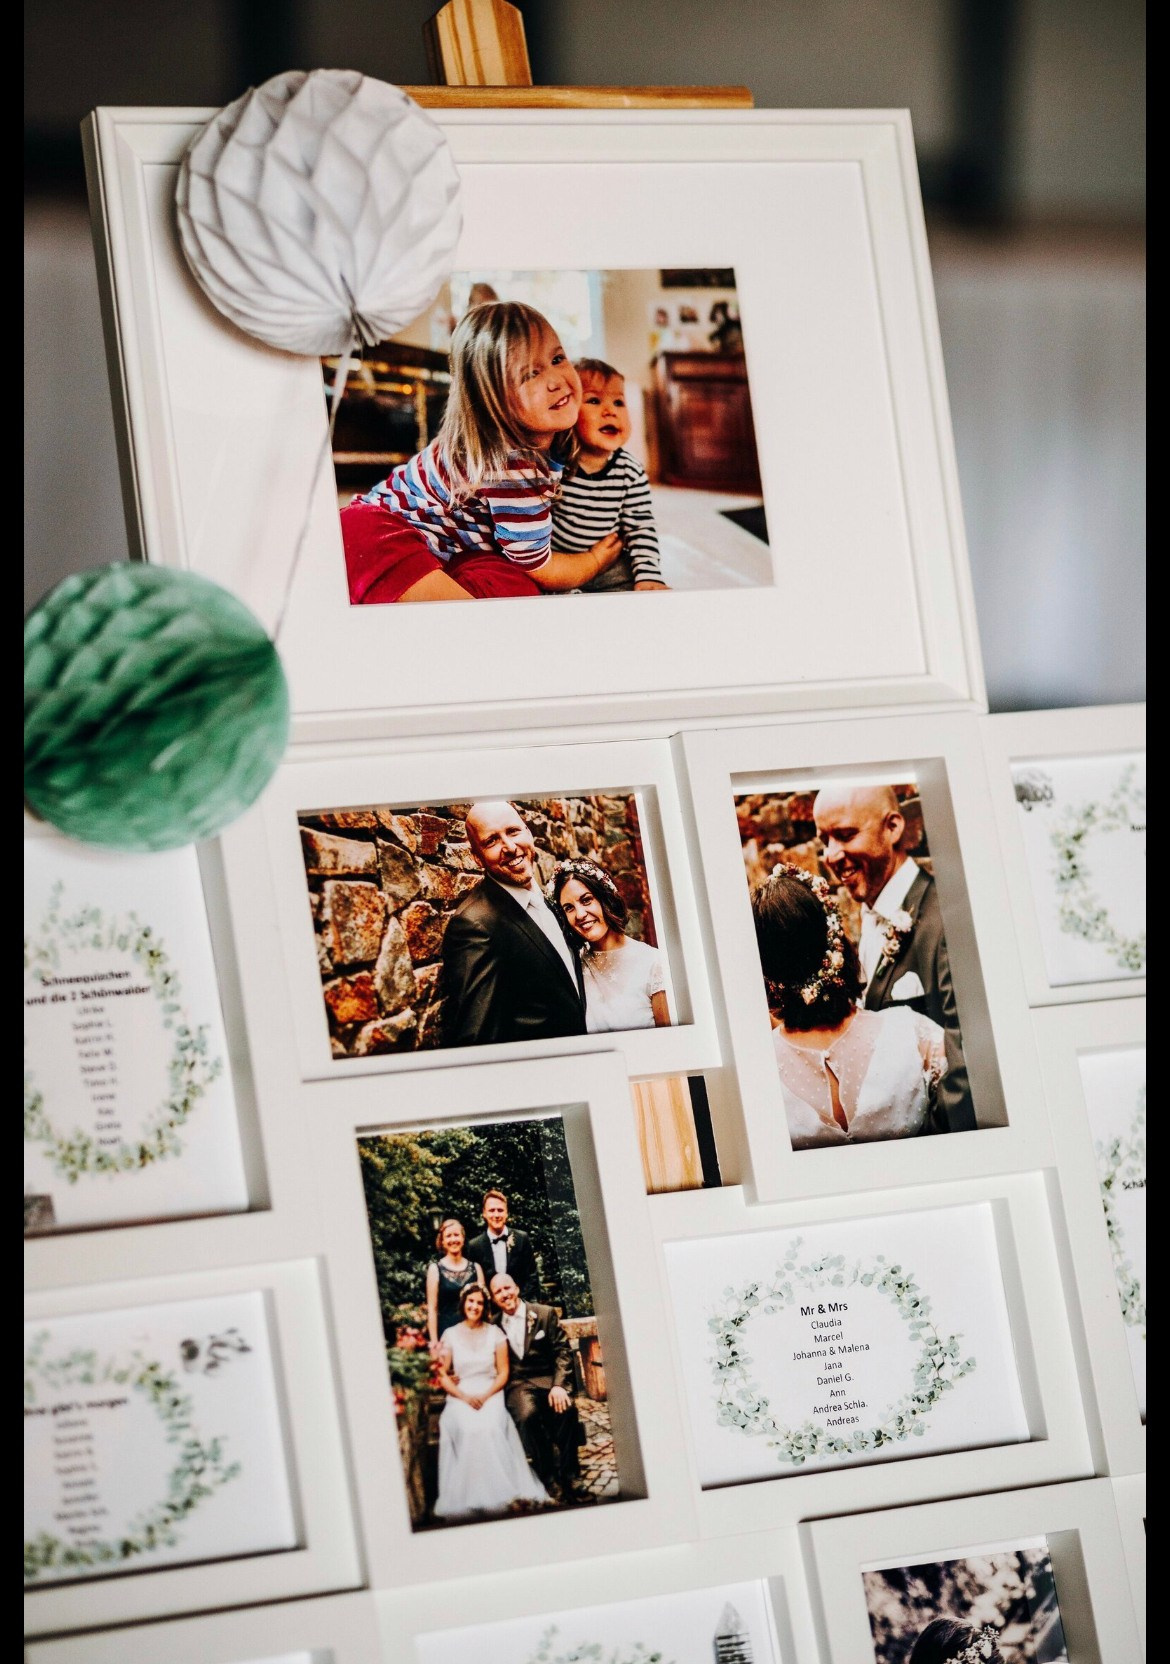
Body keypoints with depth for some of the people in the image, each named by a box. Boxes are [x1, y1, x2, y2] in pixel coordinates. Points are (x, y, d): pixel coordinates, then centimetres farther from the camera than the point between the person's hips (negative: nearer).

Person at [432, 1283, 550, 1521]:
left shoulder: (494, 1333, 9)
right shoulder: (450, 1335, 9)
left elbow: (503, 1373, 6)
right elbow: (441, 1375, 4)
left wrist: (485, 1396, -11)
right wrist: (464, 1397, -11)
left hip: (490, 1394, 0)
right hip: (460, 1397, 0)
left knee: (490, 1427, -33)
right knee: (467, 1428, -33)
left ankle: (501, 1493, -32)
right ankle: (470, 1499, -33)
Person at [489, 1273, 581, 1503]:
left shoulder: (545, 1314, 7)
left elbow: (563, 1351, 3)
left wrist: (558, 1385, -12)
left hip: (548, 1379, 0)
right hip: (516, 1386, 0)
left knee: (566, 1409, -33)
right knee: (527, 1415, -35)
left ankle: (566, 1478, -21)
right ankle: (549, 1481, -22)